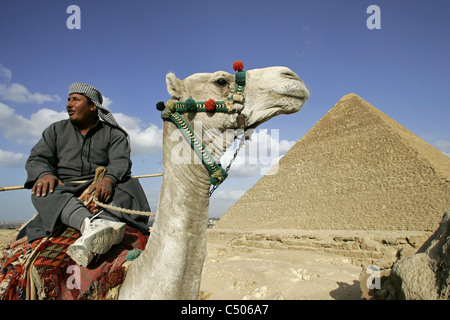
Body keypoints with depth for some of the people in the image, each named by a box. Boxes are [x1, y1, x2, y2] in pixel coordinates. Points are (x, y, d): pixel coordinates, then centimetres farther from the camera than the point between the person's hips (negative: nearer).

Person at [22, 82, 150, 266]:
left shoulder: (114, 133, 10)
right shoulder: (56, 130, 18)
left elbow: (121, 162, -7)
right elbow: (37, 159, 5)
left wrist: (109, 179, -32)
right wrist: (45, 174, -21)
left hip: (100, 190, -1)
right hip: (63, 191, 1)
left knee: (129, 185, -28)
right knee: (43, 190, -30)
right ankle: (89, 224, -58)